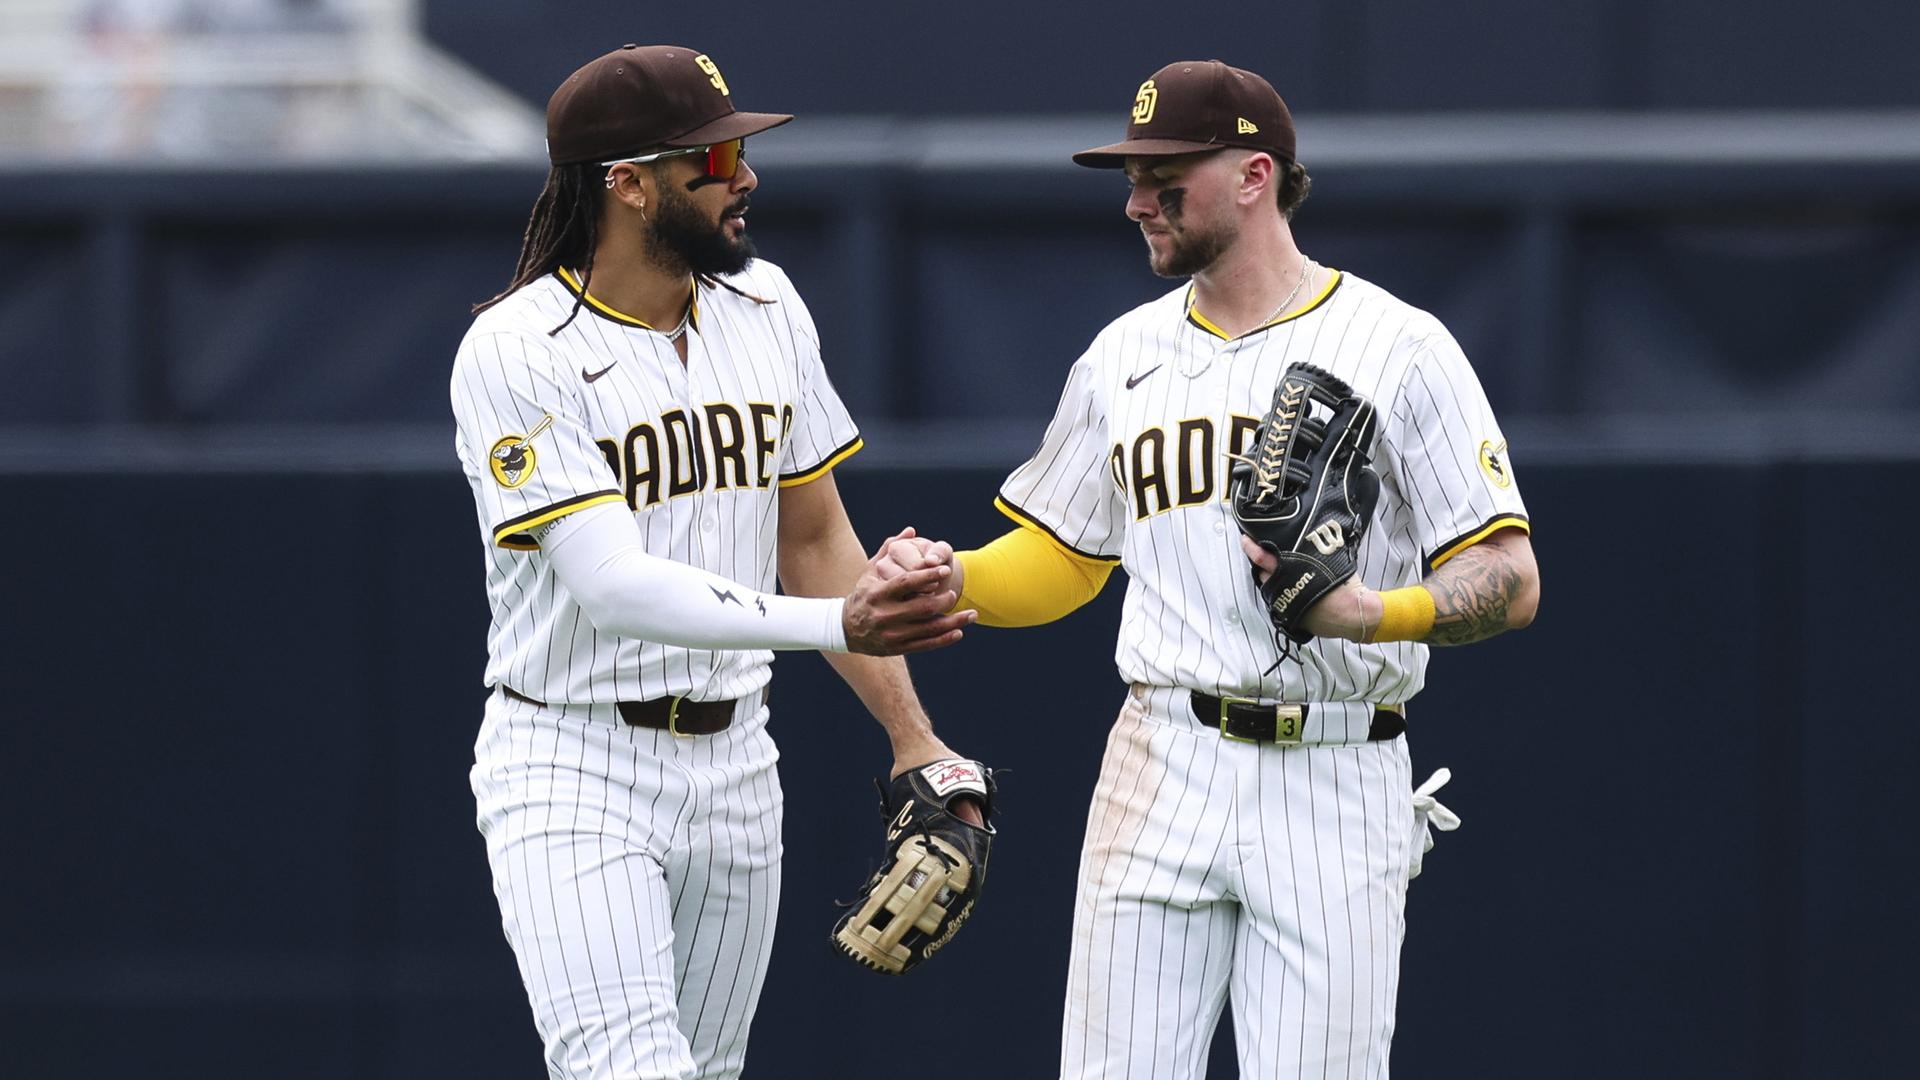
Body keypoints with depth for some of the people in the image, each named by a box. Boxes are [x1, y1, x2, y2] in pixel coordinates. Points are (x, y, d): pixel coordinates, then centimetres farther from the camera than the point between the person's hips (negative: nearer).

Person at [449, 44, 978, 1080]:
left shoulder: (764, 306, 7)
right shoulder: (515, 353, -15)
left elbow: (812, 536, 16)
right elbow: (613, 586, -25)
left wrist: (911, 736, 8)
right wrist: (837, 622, -35)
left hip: (733, 763, 7)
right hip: (574, 763, -7)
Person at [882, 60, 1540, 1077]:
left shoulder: (1398, 347, -3)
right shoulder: (1123, 355, 14)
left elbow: (1510, 582, -6)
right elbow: (1060, 561, 22)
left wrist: (1365, 613, -25)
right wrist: (950, 579, 0)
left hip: (1335, 790, -4)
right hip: (1161, 767, 4)